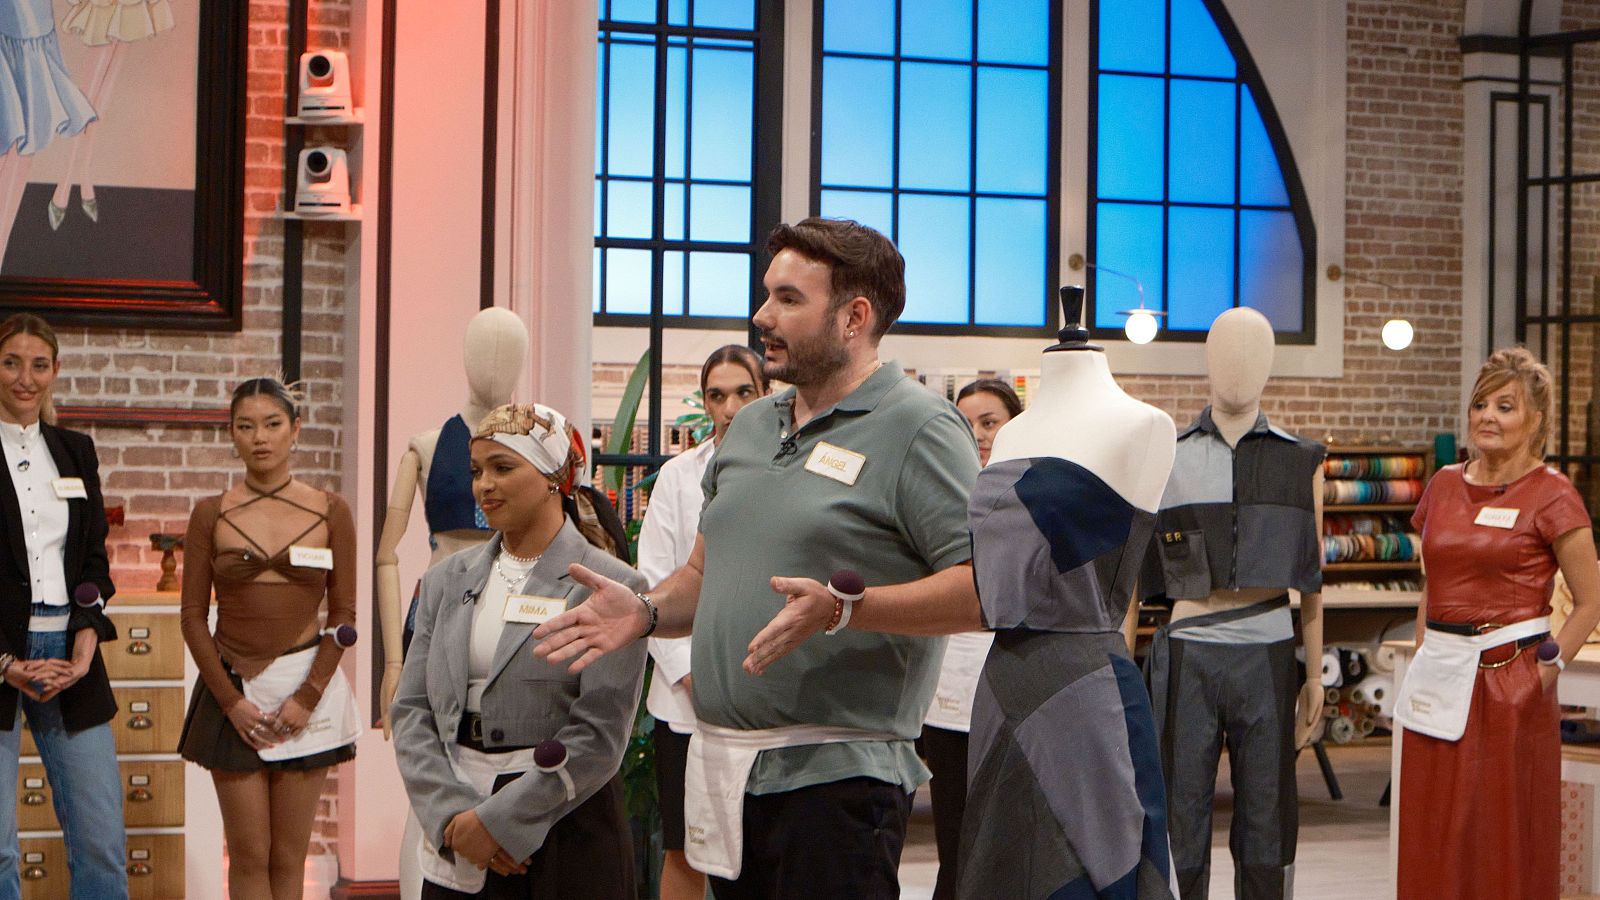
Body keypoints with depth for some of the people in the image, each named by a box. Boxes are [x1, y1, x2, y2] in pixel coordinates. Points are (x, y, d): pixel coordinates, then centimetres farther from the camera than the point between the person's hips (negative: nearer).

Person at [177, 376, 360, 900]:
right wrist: (231, 700, -6)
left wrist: (308, 696, -6)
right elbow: (193, 616, 3)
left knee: (288, 857, 2)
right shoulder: (211, 514, 3)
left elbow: (344, 613, 4)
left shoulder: (330, 512, 3)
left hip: (306, 686, 0)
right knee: (249, 856, -1)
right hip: (232, 686, 0)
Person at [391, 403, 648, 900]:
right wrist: (451, 815, -10)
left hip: (567, 844, -4)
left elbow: (599, 738, -11)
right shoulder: (447, 580, 10)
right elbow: (411, 711, 5)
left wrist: (495, 820, -14)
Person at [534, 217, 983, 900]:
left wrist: (843, 608, -25)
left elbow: (985, 588, -16)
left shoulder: (917, 428, -7)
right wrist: (646, 611, 5)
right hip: (721, 767, 8)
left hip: (834, 773, -7)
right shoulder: (750, 427, 18)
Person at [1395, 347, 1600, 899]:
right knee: (1432, 840, 8)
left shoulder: (1551, 495, -6)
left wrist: (1546, 672, -9)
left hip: (1510, 683, -5)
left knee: (1509, 843, 2)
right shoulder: (1444, 485, 11)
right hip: (1440, 682, 5)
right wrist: (1423, 659, 10)